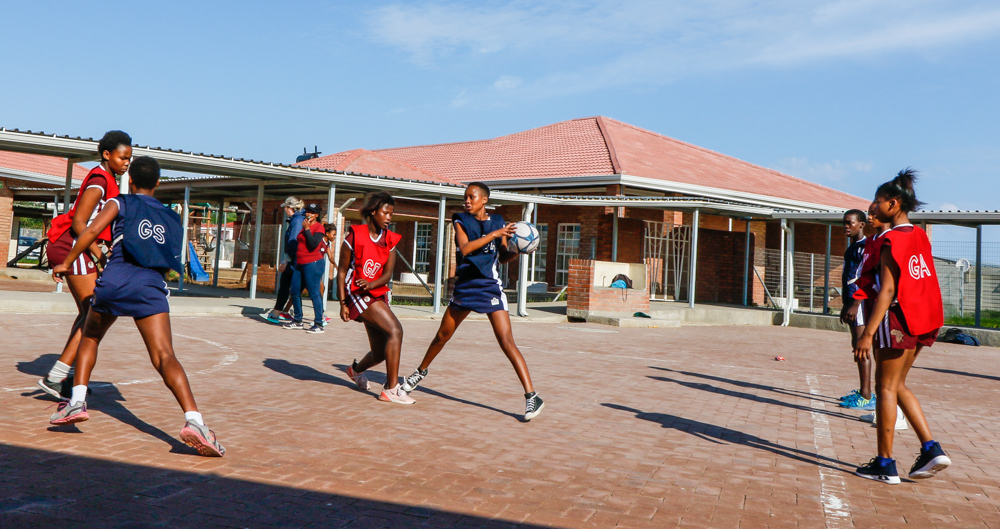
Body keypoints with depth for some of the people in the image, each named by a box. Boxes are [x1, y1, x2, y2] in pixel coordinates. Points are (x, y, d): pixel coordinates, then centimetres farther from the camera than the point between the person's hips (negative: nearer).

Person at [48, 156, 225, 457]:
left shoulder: (120, 203, 17)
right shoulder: (170, 217, 27)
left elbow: (91, 231, 0)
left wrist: (66, 263, 10)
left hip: (114, 280, 0)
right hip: (151, 285, 1)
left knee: (89, 338, 28)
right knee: (165, 356, -13)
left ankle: (77, 401, 17)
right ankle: (193, 420, -32)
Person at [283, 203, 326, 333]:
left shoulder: (318, 227, -6)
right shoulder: (304, 226, 18)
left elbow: (313, 244, -20)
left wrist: (307, 229, -15)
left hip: (312, 263, -9)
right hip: (300, 264, 9)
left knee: (314, 293, -9)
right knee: (294, 291, 10)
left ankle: (319, 325, -7)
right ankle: (298, 321, 22)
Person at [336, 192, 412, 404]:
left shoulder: (390, 240, 5)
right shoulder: (355, 236, -8)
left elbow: (387, 274, -3)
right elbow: (342, 271, -4)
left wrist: (372, 284, -24)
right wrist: (343, 303, -9)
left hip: (377, 295, 6)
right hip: (357, 294, -6)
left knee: (380, 352, 11)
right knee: (395, 330, -24)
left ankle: (356, 369, 45)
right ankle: (391, 388, -20)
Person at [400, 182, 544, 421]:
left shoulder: (498, 222, 3)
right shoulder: (461, 221, 0)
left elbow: (502, 257, 10)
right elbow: (464, 248, -18)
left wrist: (518, 251, -11)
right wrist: (493, 235, -24)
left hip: (490, 287, -2)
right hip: (465, 286, 2)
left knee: (506, 341, -13)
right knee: (442, 335, 17)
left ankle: (531, 396, -13)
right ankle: (421, 371, 44)